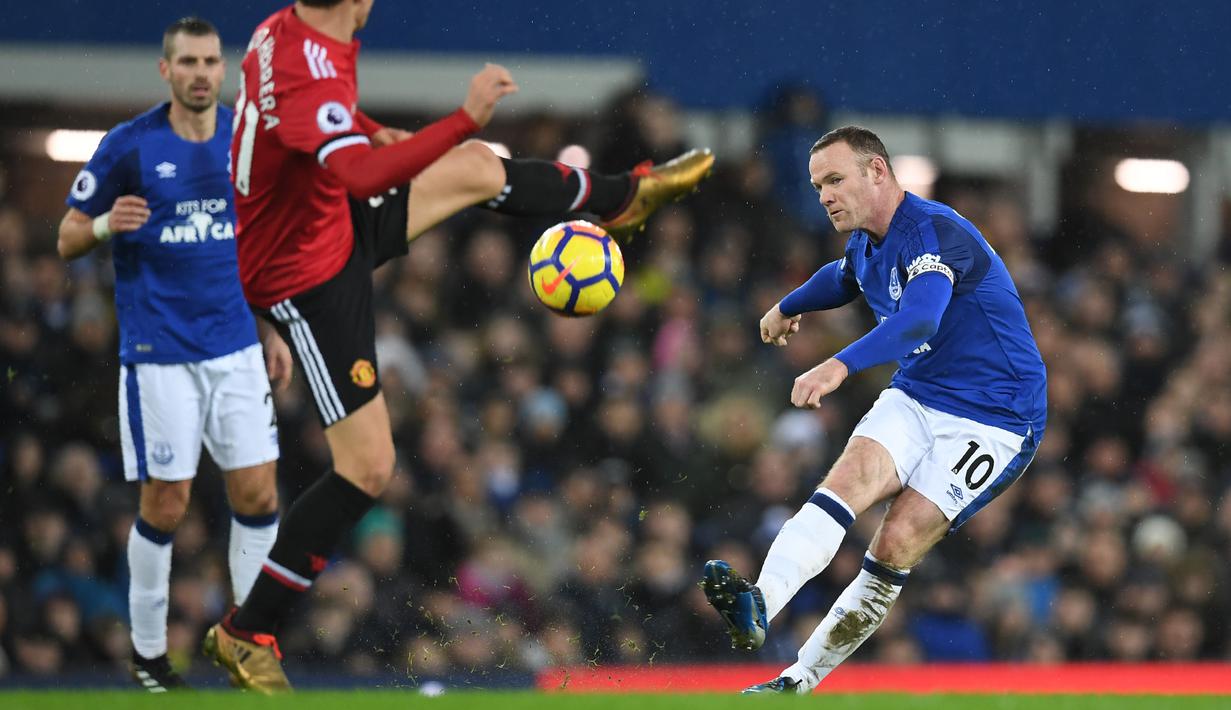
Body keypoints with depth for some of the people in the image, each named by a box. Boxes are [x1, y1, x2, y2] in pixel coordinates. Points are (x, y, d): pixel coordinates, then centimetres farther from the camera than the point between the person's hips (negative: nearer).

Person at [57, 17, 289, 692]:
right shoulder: (128, 144, -6)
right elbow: (67, 238, 0)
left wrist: (272, 331, 15)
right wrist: (107, 225, -22)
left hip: (237, 348, 4)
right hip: (159, 354, -4)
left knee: (258, 493, 0)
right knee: (165, 503, -1)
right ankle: (147, 650, 14)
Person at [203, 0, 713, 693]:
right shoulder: (307, 76, -35)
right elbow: (363, 176, -50)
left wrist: (369, 130, 12)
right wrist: (467, 118, -48)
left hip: (330, 222, 10)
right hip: (311, 277, -10)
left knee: (476, 167, 20)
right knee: (368, 468, -6)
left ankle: (623, 198, 48)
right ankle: (246, 635, 2)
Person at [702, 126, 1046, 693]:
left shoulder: (935, 232, -21)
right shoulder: (866, 246, 9)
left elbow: (919, 318, -41)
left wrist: (841, 366, -55)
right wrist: (788, 307, 53)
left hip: (994, 420, -7)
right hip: (914, 398, 7)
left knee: (898, 541, -19)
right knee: (849, 476, -23)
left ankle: (802, 678, -13)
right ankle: (760, 604, -43)